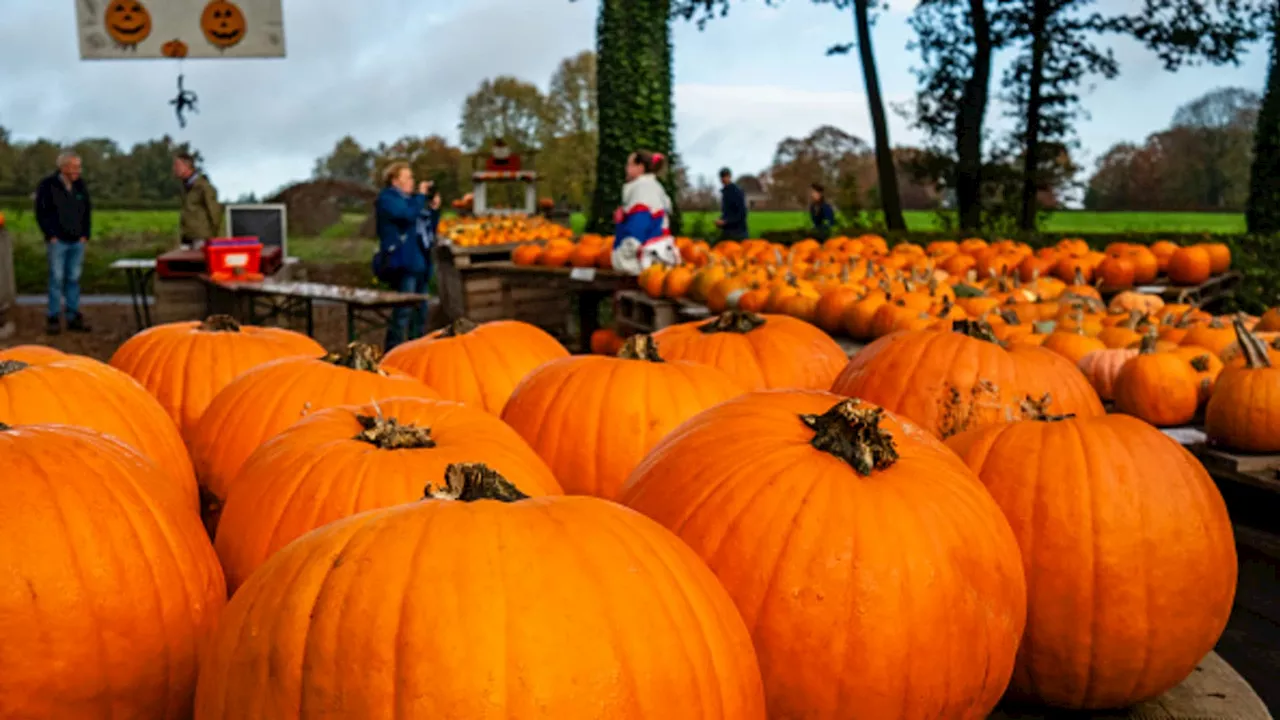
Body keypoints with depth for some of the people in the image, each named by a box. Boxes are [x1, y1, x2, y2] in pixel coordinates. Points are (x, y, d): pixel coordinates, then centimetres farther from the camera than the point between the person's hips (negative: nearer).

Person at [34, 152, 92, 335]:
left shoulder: (81, 186, 10)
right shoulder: (47, 186, -4)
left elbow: (87, 212, 15)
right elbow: (41, 213, -5)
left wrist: (85, 235, 6)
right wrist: (51, 236, -10)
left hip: (77, 242, 4)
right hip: (57, 241, -4)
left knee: (74, 279, 7)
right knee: (57, 279, -4)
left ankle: (74, 318, 13)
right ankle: (54, 319, 2)